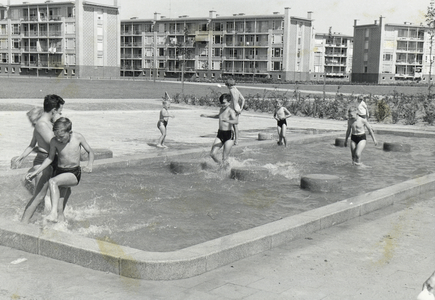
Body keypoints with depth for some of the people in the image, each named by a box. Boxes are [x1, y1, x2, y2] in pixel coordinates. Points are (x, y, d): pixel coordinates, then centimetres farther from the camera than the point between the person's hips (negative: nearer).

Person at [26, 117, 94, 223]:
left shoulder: (78, 138, -12)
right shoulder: (54, 141, -8)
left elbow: (90, 151, 1)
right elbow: (50, 158, 5)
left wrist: (89, 165, -16)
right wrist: (36, 172, 3)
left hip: (74, 174, -4)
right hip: (59, 171, 5)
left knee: (52, 182, -32)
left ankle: (54, 212, -39)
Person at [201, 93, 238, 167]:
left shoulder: (231, 111, -13)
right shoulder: (221, 109, 11)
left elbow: (236, 121, -32)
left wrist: (228, 121, -51)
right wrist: (207, 116, 44)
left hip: (229, 135, -7)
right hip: (220, 134, 7)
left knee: (224, 159, -8)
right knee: (212, 154, -2)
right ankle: (221, 165, 17)